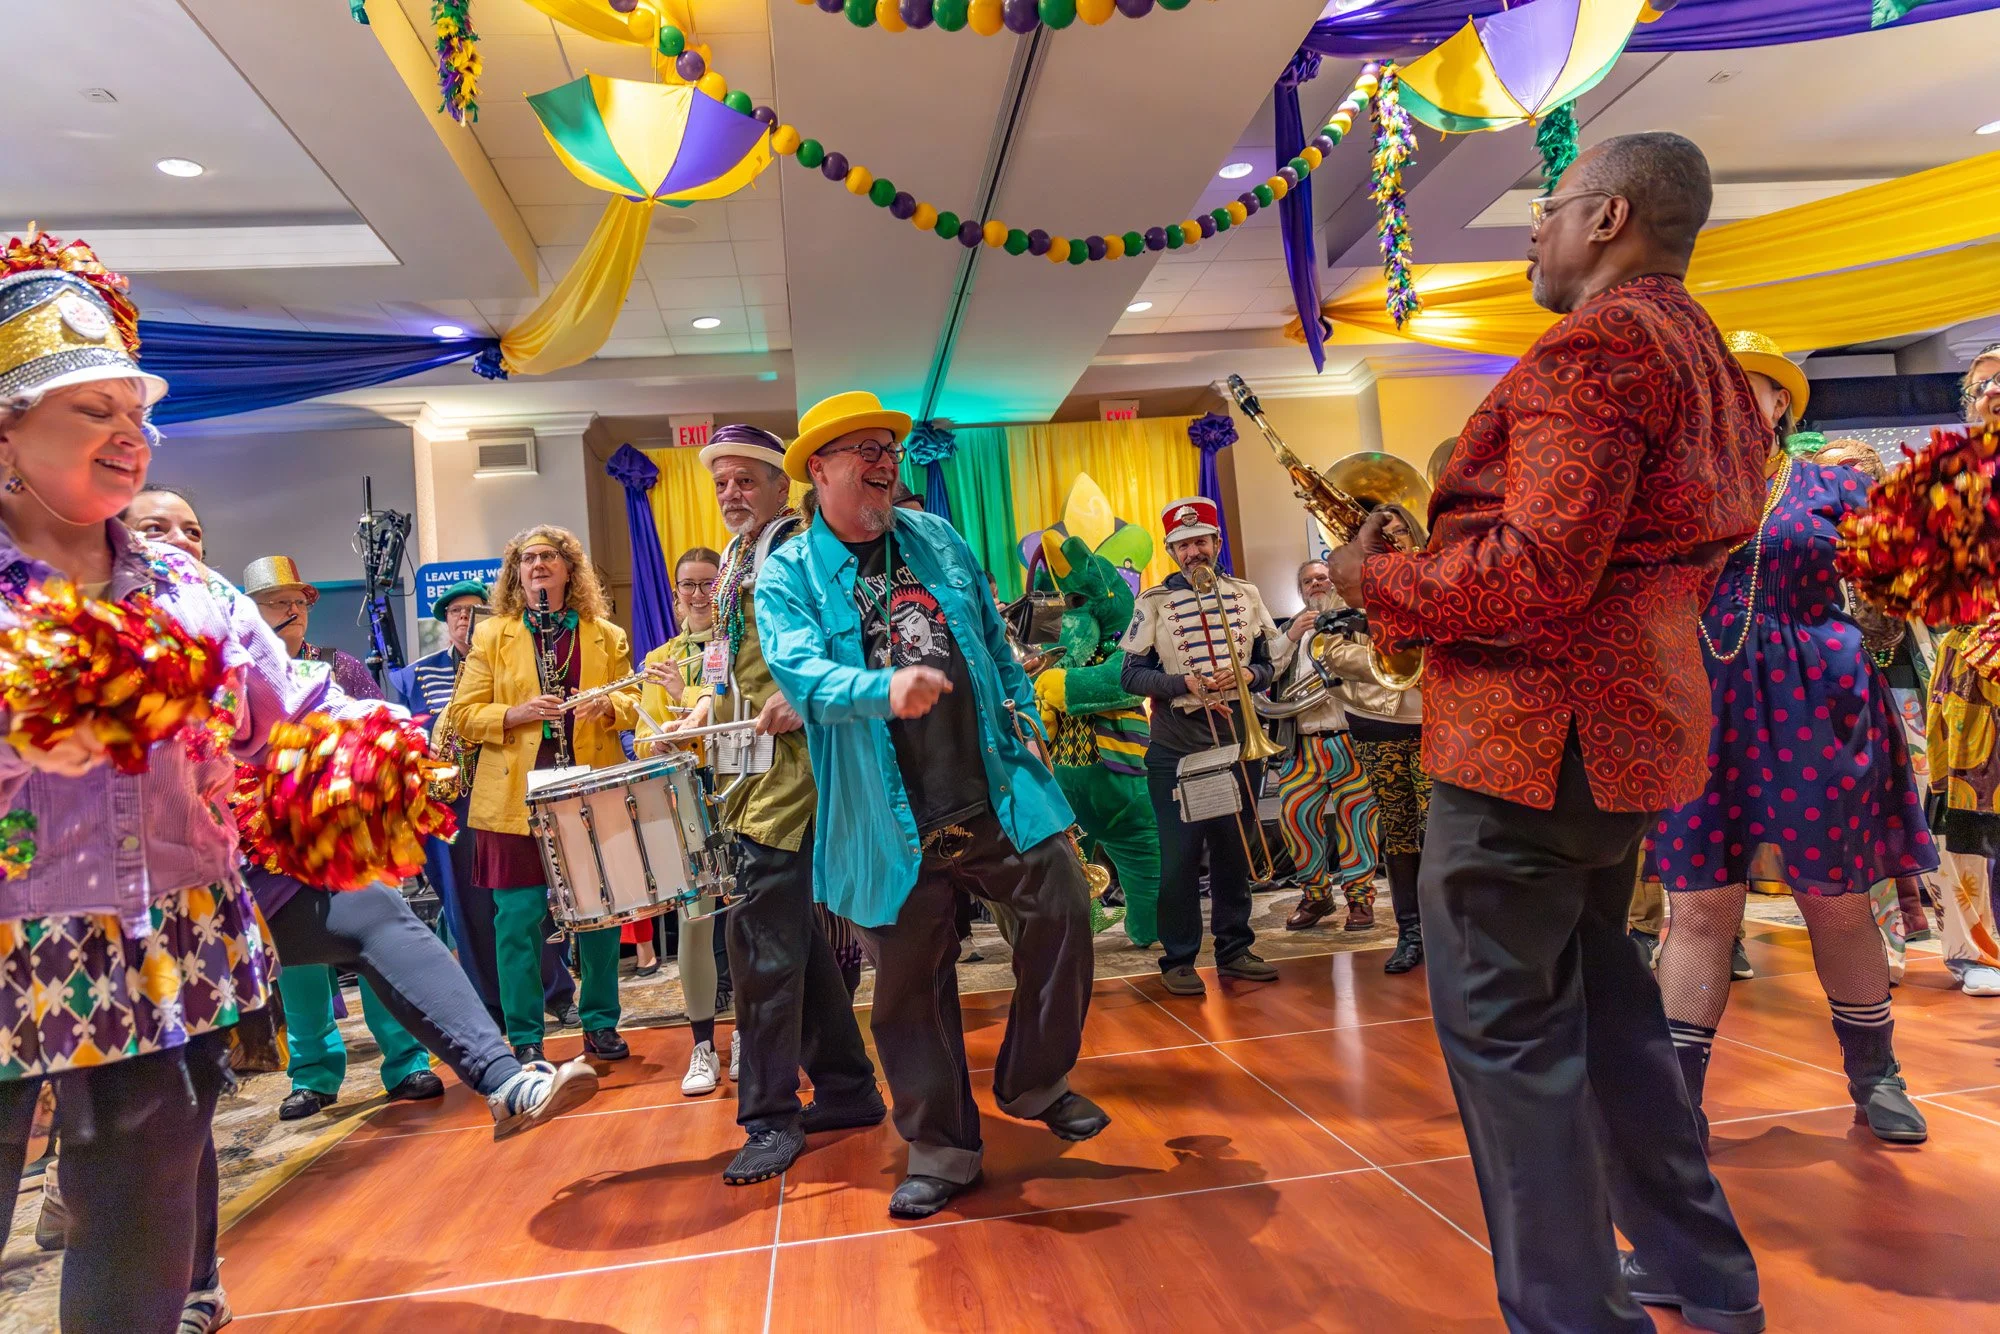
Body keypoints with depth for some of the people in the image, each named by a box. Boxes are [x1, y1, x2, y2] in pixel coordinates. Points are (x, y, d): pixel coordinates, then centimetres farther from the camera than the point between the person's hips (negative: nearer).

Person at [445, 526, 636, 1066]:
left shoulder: (606, 636, 12)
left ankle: (601, 1024, 19)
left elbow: (634, 702, 11)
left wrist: (608, 707, -10)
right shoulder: (492, 635, 8)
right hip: (517, 797, -1)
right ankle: (524, 1038, 12)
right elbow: (462, 714, 3)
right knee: (519, 917, -1)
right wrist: (517, 713, -13)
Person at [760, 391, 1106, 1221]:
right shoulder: (788, 574, -2)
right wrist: (884, 688, -38)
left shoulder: (939, 541, 11)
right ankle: (941, 1149, 28)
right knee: (909, 980, 7)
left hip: (994, 791, 3)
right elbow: (797, 669, -21)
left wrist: (1023, 714, 13)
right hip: (891, 818, -3)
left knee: (1063, 910, -1)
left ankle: (1033, 1083, 25)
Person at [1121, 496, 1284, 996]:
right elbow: (1131, 675, -4)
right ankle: (1178, 959, 11)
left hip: (1238, 738, 3)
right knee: (1179, 855, 1)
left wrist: (1245, 675, -11)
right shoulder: (1154, 602, -1)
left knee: (1235, 849, 11)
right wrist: (1183, 682, -18)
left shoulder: (1246, 595, 8)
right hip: (1176, 746, -3)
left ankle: (1234, 949, 24)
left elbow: (1270, 662, 11)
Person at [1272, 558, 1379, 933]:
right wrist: (1292, 636, -6)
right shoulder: (1294, 627, 19)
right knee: (1294, 816, -1)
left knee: (1355, 817, -2)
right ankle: (1315, 894, 15)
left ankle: (1359, 895, 13)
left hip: (1350, 739, -3)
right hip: (1301, 743, 3)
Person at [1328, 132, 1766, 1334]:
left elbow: (1536, 572, -24)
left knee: (1503, 1025, -1)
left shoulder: (1597, 344, -15)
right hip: (1629, 722, 10)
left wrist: (1378, 581, -9)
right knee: (1600, 1000, 21)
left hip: (1532, 732, -10)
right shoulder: (1704, 360, 18)